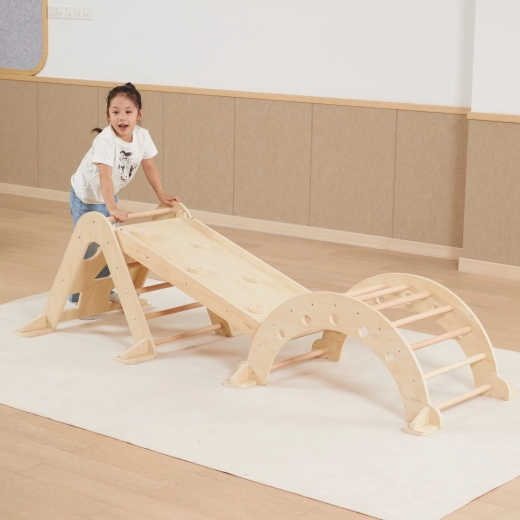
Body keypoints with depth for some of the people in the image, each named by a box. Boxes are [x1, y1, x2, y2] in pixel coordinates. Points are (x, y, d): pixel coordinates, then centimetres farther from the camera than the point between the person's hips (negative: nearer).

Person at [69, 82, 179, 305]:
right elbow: (105, 176, -43)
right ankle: (79, 299, 5)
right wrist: (112, 208, -52)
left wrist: (162, 195, 1)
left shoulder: (142, 136, -16)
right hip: (85, 195, -7)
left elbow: (149, 166, 0)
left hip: (109, 195, 7)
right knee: (88, 247, -6)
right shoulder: (105, 140, -36)